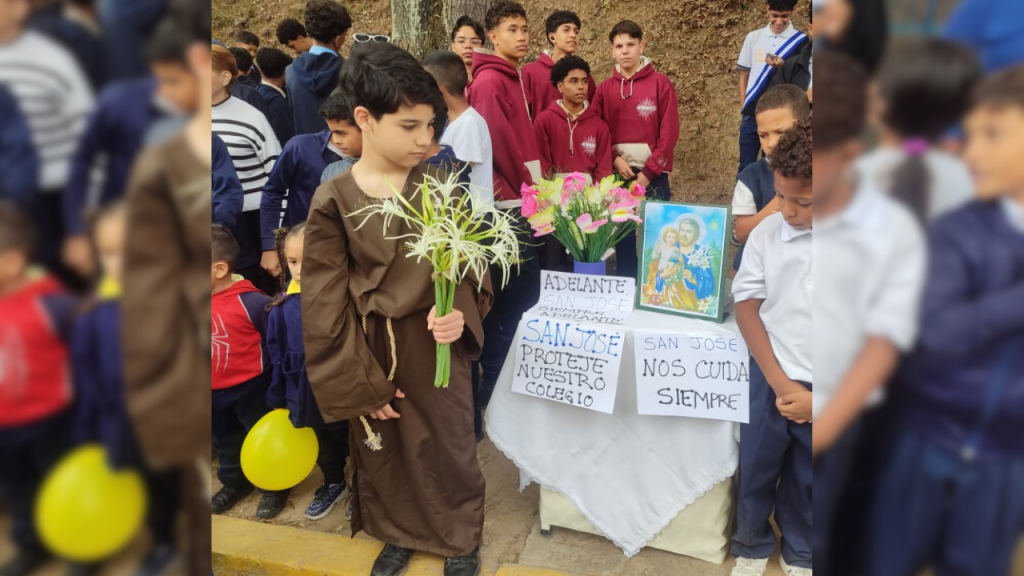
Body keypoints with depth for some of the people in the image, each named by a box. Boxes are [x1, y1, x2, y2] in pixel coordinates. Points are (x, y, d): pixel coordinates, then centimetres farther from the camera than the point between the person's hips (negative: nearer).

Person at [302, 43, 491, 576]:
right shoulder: (333, 202, -13)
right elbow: (325, 307, -9)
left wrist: (460, 312, -22)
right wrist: (359, 384, -7)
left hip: (436, 344, 1)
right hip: (373, 350, 0)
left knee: (449, 445, 15)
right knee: (384, 451, 19)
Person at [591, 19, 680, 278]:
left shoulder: (660, 83, 0)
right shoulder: (604, 89, 8)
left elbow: (669, 133, -5)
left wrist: (648, 171, -10)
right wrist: (615, 160, -10)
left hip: (652, 175, -2)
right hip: (617, 175, 3)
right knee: (622, 237, 7)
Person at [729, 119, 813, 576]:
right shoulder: (767, 233, -8)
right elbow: (746, 306, -1)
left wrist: (817, 398, -11)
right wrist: (780, 382, -9)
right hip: (770, 379, 1)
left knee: (805, 483, 17)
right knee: (756, 469, 15)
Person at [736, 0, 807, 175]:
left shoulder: (800, 41, -2)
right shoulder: (753, 37, 7)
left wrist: (783, 67, -21)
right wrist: (744, 109, 7)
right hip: (752, 115, 2)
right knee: (746, 168, 4)